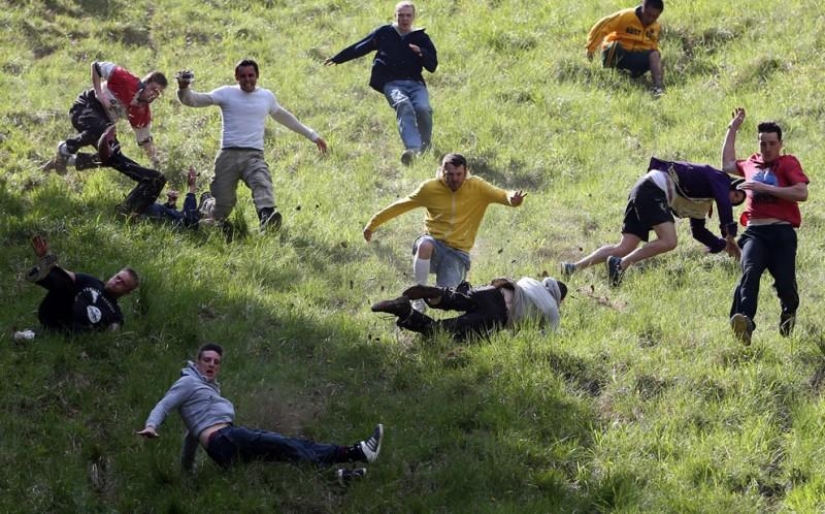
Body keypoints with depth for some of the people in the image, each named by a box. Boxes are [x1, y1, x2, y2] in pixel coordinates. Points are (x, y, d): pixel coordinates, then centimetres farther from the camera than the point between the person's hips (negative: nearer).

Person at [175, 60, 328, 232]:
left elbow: (285, 117, 36)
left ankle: (267, 220, -61)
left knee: (262, 185, -32)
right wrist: (183, 88, -25)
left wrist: (312, 135, 43)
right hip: (228, 155, -1)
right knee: (221, 205, -4)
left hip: (254, 156, 1)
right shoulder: (227, 94, 8)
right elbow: (192, 100, -2)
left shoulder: (267, 97, 18)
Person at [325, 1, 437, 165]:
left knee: (423, 109, -28)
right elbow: (359, 48, 24)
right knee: (403, 105, -34)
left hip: (415, 83, 1)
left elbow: (432, 66, 9)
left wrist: (422, 53, -11)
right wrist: (337, 59, 29)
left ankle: (424, 148, -3)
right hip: (391, 83, -1)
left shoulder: (421, 38, 14)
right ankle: (412, 148, -53)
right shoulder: (384, 33, 14)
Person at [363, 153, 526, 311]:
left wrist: (512, 199, -38)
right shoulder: (430, 188, -3)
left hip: (457, 252, 0)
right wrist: (373, 224, 4)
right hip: (435, 245, 0)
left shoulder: (477, 187, -3)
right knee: (425, 245, -38)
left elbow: (502, 195, -14)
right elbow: (401, 206, 4)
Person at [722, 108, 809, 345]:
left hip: (782, 232, -3)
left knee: (785, 282, -9)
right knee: (749, 272, -25)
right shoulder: (751, 164, 24)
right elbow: (727, 165, 44)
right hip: (755, 231, 3)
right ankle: (744, 321, -46)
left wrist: (766, 188, -11)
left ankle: (789, 316, 26)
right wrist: (732, 130, 42)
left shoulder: (788, 163, 8)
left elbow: (802, 193, -7)